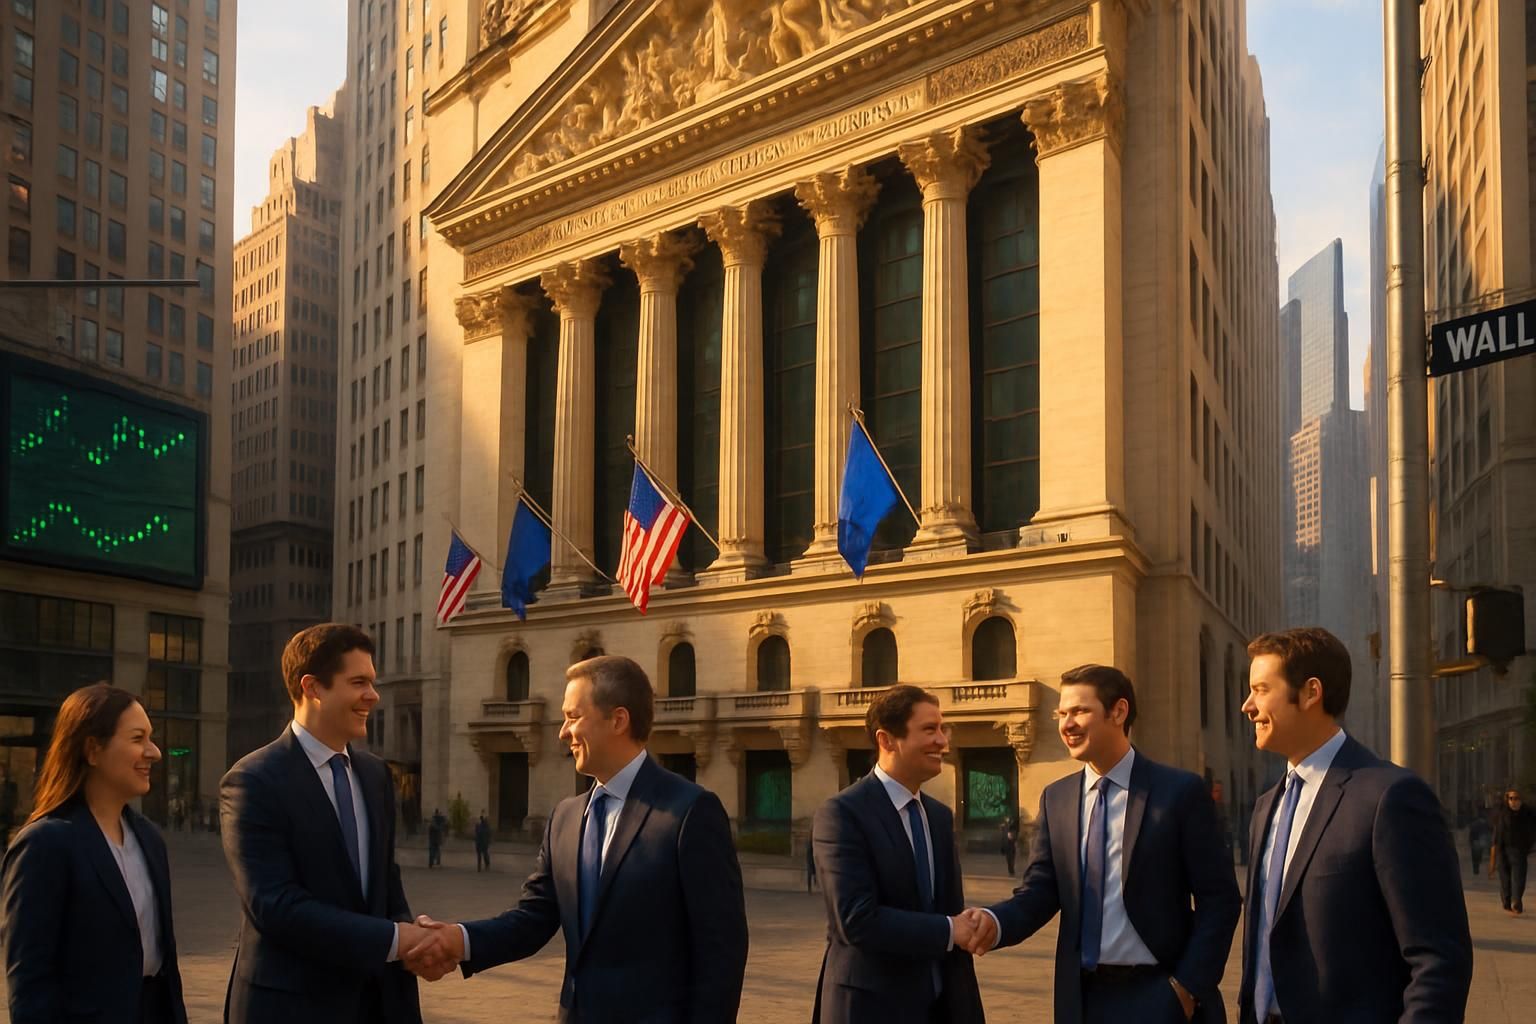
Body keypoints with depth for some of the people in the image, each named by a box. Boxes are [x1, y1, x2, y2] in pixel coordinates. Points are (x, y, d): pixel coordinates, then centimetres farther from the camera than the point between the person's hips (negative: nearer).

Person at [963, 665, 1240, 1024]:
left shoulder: (1181, 791, -6)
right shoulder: (1055, 798, 6)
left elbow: (1219, 898, -6)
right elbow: (1040, 891, 1)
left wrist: (1188, 986, -11)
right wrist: (996, 922, -19)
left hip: (1158, 995, -4)